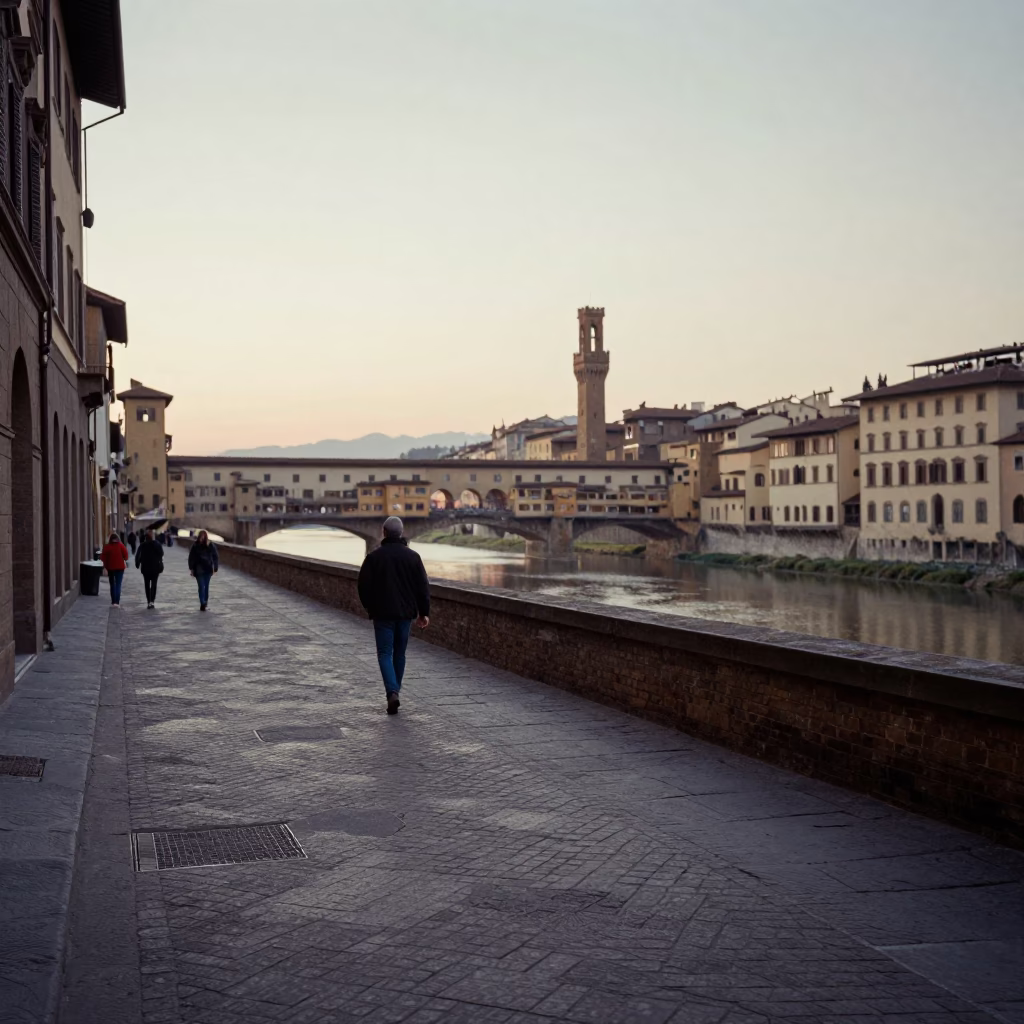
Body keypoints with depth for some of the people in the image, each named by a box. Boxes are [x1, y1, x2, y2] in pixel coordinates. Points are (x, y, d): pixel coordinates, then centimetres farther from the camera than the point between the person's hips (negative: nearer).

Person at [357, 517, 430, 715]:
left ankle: (392, 692, -19)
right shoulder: (412, 556, -1)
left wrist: (369, 607, 15)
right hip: (406, 612, 2)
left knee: (385, 653, -1)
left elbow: (363, 586, -2)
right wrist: (424, 612, 6)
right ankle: (395, 690, 24)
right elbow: (423, 587, -1)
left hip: (382, 613, -2)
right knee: (400, 652, 16)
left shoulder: (374, 557, -6)